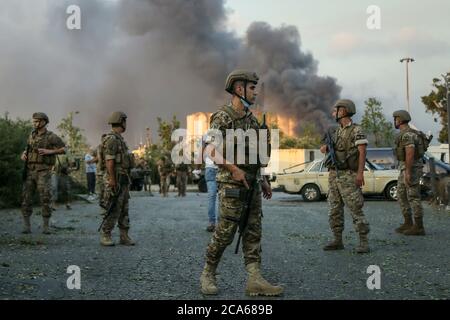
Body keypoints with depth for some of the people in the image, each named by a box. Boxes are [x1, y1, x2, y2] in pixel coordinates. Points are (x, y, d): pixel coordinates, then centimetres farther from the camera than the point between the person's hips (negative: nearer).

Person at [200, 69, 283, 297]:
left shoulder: (251, 119, 15)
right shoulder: (222, 117, -9)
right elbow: (212, 150, -20)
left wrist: (262, 180, 17)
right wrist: (234, 170, -25)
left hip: (252, 185, 8)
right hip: (232, 184, -8)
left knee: (253, 232, 3)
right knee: (225, 233, -4)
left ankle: (255, 280, 4)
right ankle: (208, 274, 13)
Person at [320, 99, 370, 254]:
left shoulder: (356, 130, -7)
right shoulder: (336, 131, 16)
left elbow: (362, 152, -13)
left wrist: (360, 173, -23)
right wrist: (326, 148, -1)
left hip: (348, 175, -8)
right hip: (334, 175, 8)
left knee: (355, 209, -8)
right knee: (335, 210, 8)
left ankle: (364, 242, -5)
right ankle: (337, 241, 16)